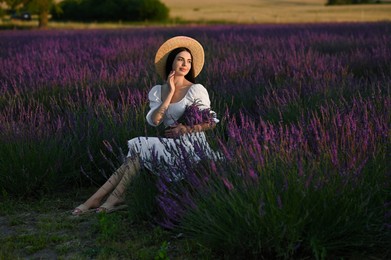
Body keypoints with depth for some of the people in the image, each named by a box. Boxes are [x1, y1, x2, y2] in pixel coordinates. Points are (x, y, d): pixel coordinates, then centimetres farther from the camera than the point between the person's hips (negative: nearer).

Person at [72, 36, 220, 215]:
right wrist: (170, 93, -10)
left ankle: (115, 198, -20)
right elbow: (154, 120, -7)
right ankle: (96, 199, -26)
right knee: (136, 157, -20)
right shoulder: (158, 91, 10)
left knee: (140, 151, -24)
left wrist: (186, 129, -15)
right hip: (170, 145, 5)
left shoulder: (196, 90, -3)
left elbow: (212, 122, -4)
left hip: (190, 145, -5)